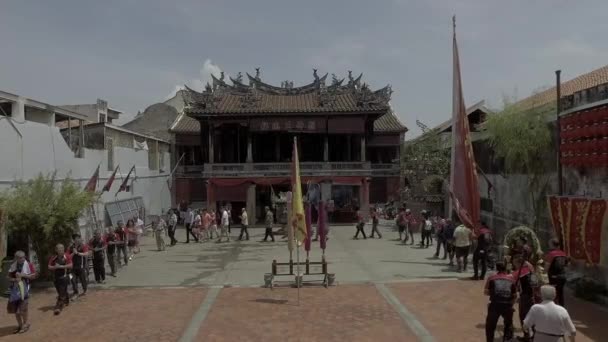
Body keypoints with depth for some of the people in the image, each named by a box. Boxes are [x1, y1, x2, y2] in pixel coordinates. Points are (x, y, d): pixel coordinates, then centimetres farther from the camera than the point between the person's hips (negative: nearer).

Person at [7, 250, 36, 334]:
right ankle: (20, 325, 22)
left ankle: (25, 324, 11)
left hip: (24, 289, -5)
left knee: (23, 308, -5)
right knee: (15, 308, 9)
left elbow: (33, 275, -8)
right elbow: (9, 277, 10)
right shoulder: (13, 265, 7)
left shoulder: (29, 265, -6)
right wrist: (14, 279, -10)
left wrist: (23, 275, -17)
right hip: (14, 289, 5)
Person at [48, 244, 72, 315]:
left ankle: (58, 307, -12)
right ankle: (66, 301, 39)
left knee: (62, 293, -10)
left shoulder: (67, 256, -8)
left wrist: (61, 266, -19)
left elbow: (70, 265, -14)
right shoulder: (53, 258, 2)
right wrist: (55, 267, -18)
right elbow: (49, 267, 2)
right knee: (60, 292, 16)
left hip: (64, 276, -4)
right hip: (56, 277, 4)